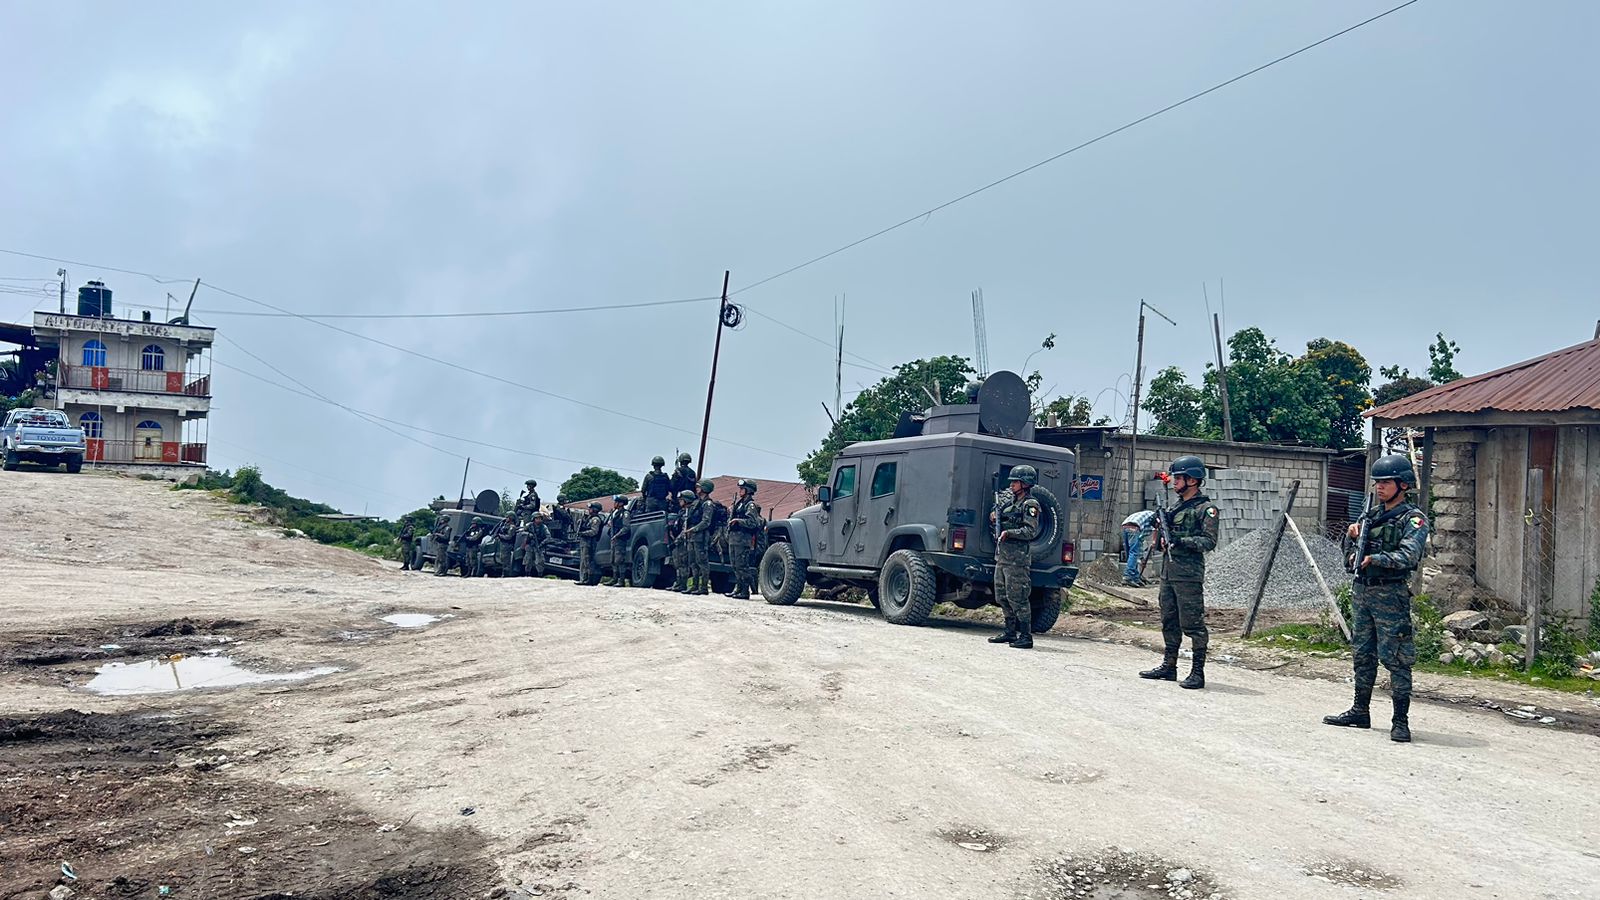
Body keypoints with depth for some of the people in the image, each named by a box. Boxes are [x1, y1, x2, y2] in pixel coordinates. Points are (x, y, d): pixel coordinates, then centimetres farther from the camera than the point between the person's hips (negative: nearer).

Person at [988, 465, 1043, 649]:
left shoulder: (1030, 505, -10)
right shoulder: (1008, 498, 14)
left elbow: (1031, 531, -18)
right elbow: (998, 509, 32)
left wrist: (1009, 533, -26)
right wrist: (994, 516, 10)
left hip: (1017, 558, -9)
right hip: (1001, 555, 9)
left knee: (1017, 598, -9)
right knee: (1002, 596, 14)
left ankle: (1026, 636, -4)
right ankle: (1010, 631, 25)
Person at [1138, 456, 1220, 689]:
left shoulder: (1206, 508, -7)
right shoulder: (1176, 506, 18)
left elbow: (1209, 542, -16)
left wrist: (1182, 541, -25)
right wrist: (1161, 537, 4)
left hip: (1189, 575, -8)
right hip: (1169, 572, 9)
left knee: (1192, 624, -6)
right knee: (1169, 622, 13)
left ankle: (1198, 672, -1)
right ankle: (1168, 666, 22)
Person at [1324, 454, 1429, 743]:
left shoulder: (1413, 519, -6)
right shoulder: (1370, 515, 14)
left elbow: (1408, 555, -22)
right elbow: (1349, 554, 18)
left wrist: (1375, 559, -34)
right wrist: (1351, 536, -2)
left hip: (1390, 595, -7)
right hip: (1361, 591, 7)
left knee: (1395, 658, -6)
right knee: (1363, 654, 14)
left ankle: (1401, 721, 0)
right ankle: (1360, 711, 24)